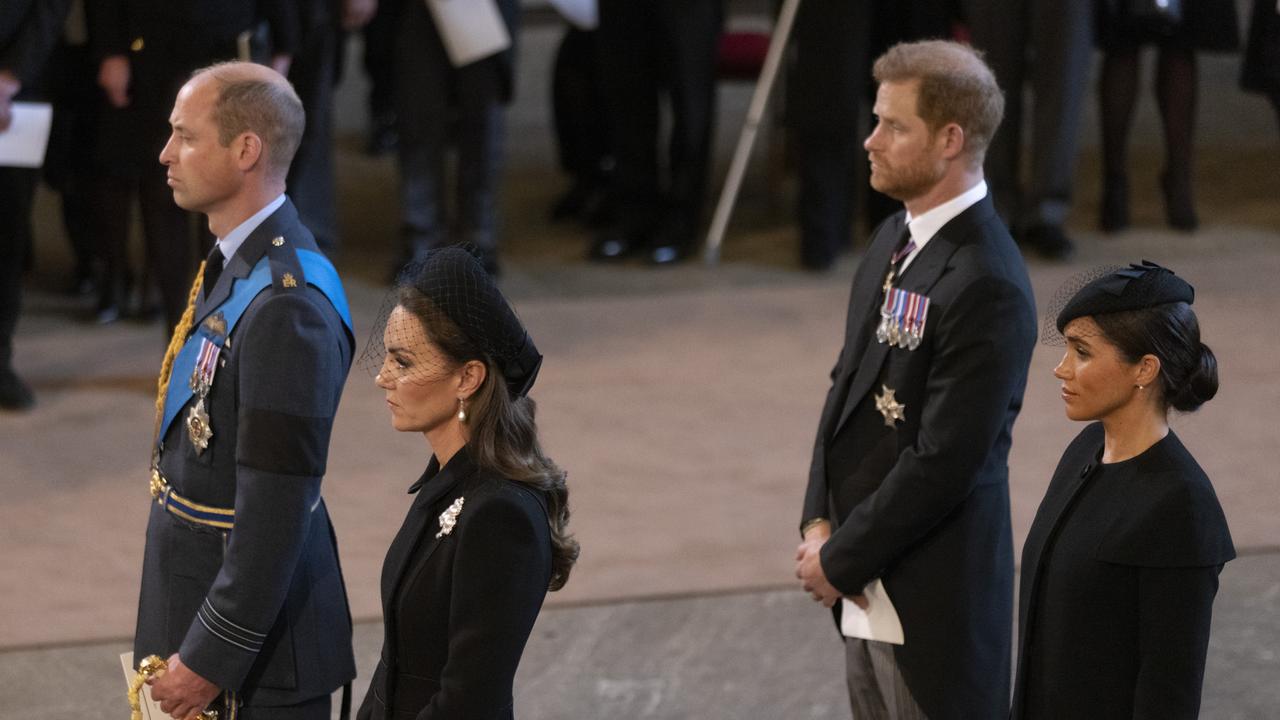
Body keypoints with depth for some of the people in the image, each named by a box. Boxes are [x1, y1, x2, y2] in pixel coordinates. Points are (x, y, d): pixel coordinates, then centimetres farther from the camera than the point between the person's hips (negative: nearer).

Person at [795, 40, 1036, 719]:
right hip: (868, 584, 9)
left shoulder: (987, 286, -23)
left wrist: (840, 560, -14)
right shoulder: (894, 238, 6)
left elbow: (944, 462, -23)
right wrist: (819, 522, 1)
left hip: (930, 594, -9)